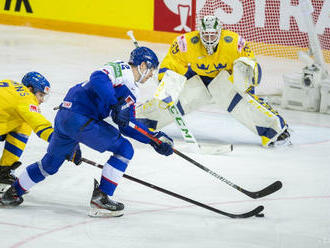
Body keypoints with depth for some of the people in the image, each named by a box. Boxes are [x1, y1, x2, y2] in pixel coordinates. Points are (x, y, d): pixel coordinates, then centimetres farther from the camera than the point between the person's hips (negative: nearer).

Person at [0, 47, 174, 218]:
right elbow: (98, 78, -26)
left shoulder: (131, 92, 23)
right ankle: (100, 199, -8)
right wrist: (115, 105, -32)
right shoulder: (121, 69, -6)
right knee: (124, 149, -7)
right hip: (78, 116, -10)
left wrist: (153, 138, 16)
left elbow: (127, 126, 22)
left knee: (50, 164, 26)